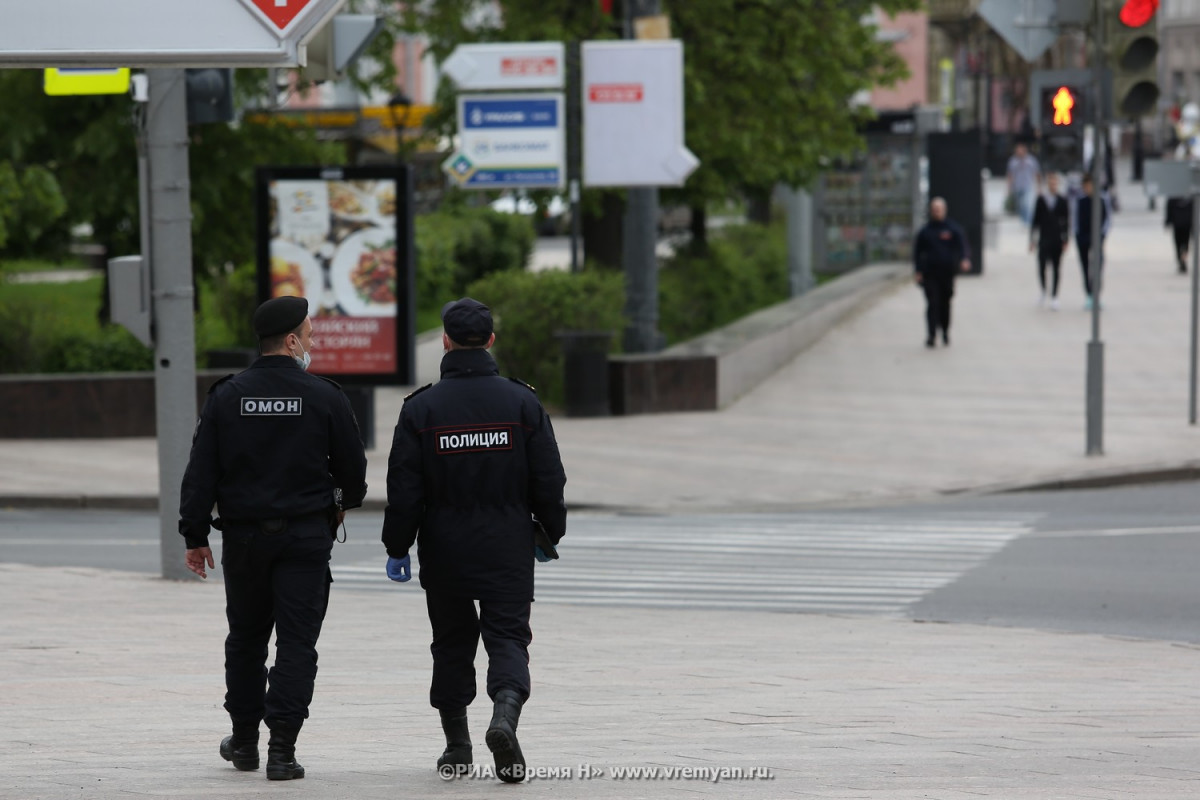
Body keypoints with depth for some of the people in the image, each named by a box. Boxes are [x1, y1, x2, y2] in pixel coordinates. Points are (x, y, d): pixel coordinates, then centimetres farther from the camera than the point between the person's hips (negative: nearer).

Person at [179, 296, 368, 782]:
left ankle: (244, 740, 26)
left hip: (243, 537, 2)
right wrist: (346, 501, 24)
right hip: (305, 536, -2)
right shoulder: (324, 398, -5)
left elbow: (201, 472, -1)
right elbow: (353, 468, 2)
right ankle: (282, 749, -10)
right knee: (296, 642, -1)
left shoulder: (226, 397, 0)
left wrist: (195, 534, 4)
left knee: (246, 639, 16)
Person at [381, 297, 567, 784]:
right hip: (508, 551, 0)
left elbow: (404, 489, -5)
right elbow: (549, 480, 1)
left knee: (452, 643, 13)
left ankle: (456, 745, 18)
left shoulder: (422, 407, -5)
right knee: (508, 635, 1)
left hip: (445, 552, 0)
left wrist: (397, 548, 3)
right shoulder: (522, 402, -2)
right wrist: (548, 536, 14)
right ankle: (505, 714, -26)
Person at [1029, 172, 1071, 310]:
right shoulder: (1041, 200, 4)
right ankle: (1043, 291, 17)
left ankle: (1054, 297, 8)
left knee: (1056, 269, 2)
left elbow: (1066, 222, 4)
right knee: (1042, 267, -7)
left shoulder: (1062, 201, 3)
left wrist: (1066, 240, -1)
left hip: (1057, 241, 0)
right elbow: (1035, 221, 5)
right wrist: (1032, 240, 3)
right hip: (1044, 240, 0)